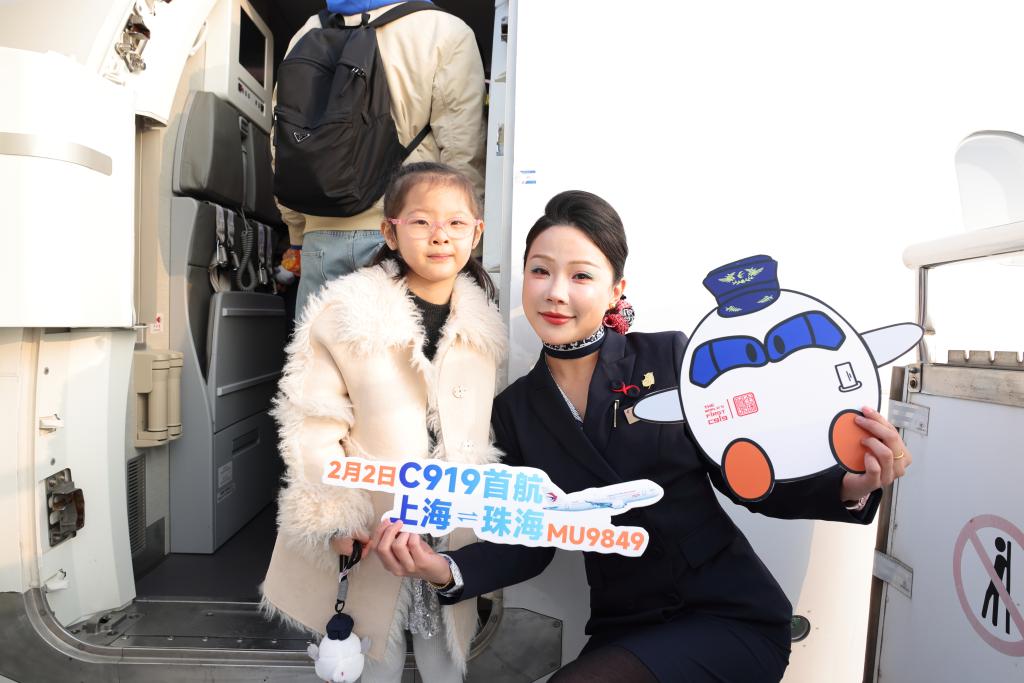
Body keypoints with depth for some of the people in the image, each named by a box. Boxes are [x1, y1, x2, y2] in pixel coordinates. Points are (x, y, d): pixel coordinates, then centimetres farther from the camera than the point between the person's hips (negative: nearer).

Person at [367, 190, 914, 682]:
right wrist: (445, 569, -16)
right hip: (624, 631, 3)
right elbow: (529, 542, 1)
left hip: (732, 615, -3)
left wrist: (851, 488, -20)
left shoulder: (673, 358, -9)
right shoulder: (515, 409, 0)